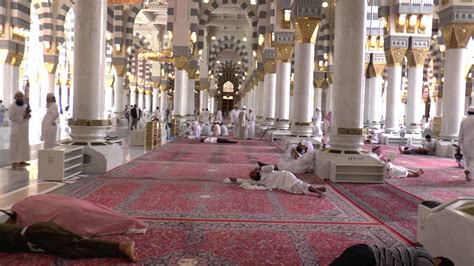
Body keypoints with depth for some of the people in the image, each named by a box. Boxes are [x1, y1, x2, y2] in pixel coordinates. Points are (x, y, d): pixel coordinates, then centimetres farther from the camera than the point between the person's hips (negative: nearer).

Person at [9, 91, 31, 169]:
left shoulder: (25, 105, 13)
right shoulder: (12, 106, -7)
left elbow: (28, 116, 18)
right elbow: (11, 117, -15)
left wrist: (28, 114, -5)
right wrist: (22, 117, -18)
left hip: (24, 128, 7)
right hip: (16, 128, -7)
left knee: (24, 144, 8)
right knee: (15, 145, -5)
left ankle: (21, 160, 16)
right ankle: (14, 162, -3)